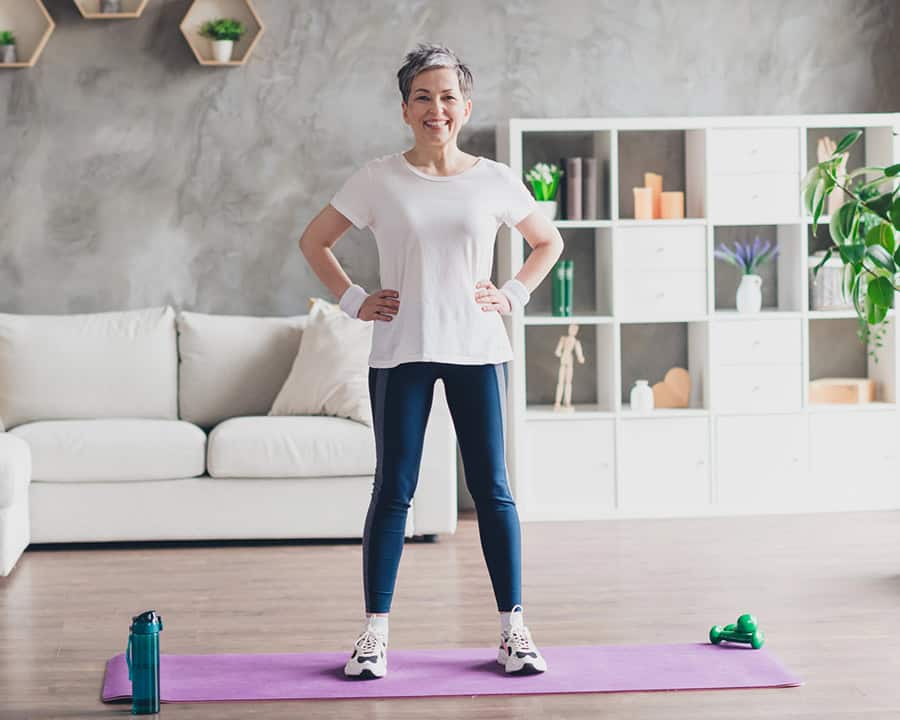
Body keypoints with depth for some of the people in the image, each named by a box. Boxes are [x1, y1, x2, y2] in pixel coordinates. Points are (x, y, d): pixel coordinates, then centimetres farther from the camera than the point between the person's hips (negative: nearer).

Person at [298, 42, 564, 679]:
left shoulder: (494, 181, 3)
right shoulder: (379, 180, 1)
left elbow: (548, 243, 18)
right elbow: (314, 242, 11)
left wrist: (513, 295, 5)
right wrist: (354, 300, 2)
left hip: (478, 349, 1)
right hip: (401, 352, -1)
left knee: (492, 488, 3)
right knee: (393, 491, 2)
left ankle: (514, 629, 12)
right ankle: (375, 632, 9)